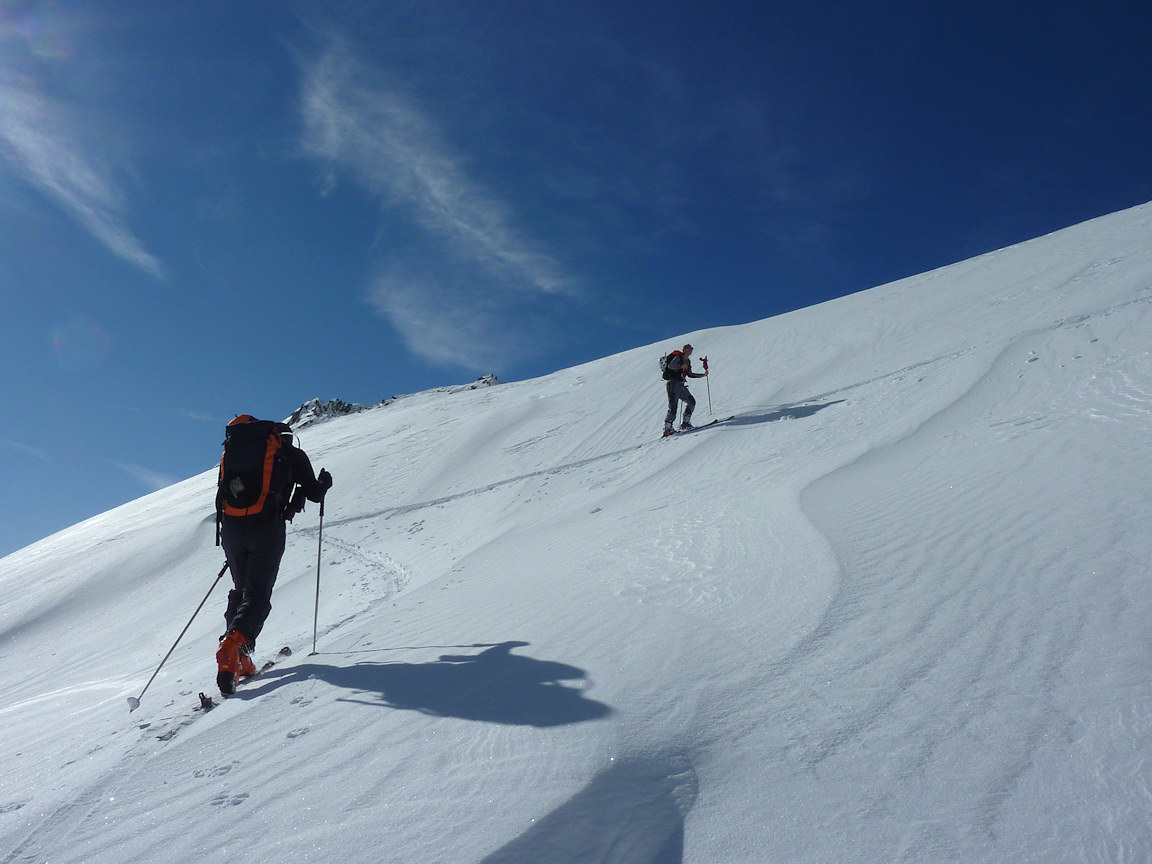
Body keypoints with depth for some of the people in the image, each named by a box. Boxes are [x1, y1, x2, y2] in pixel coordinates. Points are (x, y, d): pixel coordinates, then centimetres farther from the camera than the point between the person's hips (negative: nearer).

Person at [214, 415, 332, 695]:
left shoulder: (233, 450, 22)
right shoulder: (292, 453, 10)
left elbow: (223, 495, 23)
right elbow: (315, 493, 12)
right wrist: (324, 482, 34)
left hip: (231, 528, 4)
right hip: (267, 529, -4)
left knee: (241, 591, 20)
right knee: (257, 596, -1)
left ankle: (239, 660, 13)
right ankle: (233, 645, -27)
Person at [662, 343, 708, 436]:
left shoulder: (687, 361, 19)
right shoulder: (678, 357, -7)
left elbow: (690, 374, 30)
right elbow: (670, 366, -24)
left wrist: (703, 375, 30)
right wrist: (681, 366, -32)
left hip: (681, 385, 9)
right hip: (673, 383, -9)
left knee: (691, 401, 9)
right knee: (673, 406, -16)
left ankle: (685, 423, 14)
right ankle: (667, 428, -18)